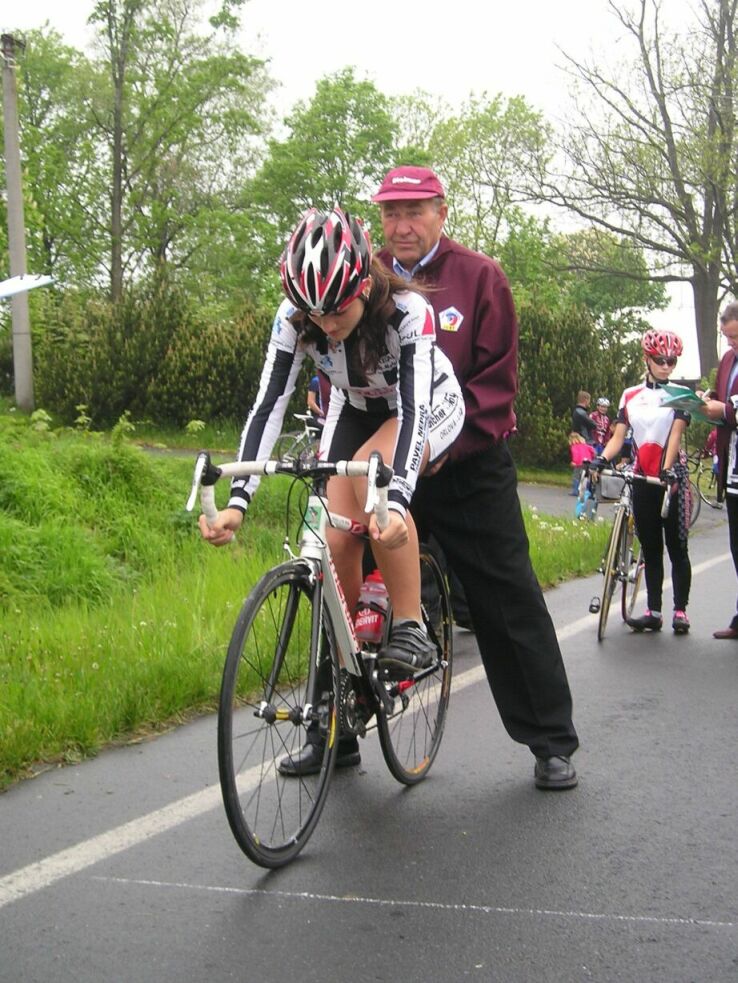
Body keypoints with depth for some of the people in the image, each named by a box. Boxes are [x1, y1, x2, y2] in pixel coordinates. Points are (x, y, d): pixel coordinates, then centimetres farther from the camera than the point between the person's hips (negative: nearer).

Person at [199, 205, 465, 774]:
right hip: (355, 411, 4)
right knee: (338, 544, -10)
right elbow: (269, 405, -28)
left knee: (372, 467, -38)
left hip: (430, 408, -4)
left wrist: (397, 502, -58)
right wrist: (238, 501, -39)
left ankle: (411, 629, -24)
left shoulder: (409, 312, -35)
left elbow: (412, 410, -43)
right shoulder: (295, 319, -25)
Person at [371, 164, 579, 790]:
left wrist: (445, 445, -21)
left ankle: (553, 743, 16)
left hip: (468, 466, -3)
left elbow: (497, 380, -9)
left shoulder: (479, 277, -4)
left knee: (511, 603, 3)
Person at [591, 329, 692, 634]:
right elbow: (618, 436, 2)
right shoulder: (630, 396, 8)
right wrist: (601, 459, -19)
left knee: (676, 547, 0)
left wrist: (667, 471, -29)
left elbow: (676, 433, -14)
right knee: (650, 548, 7)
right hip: (642, 479, 3)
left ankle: (680, 610, 6)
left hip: (672, 477, -3)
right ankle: (654, 611, 12)